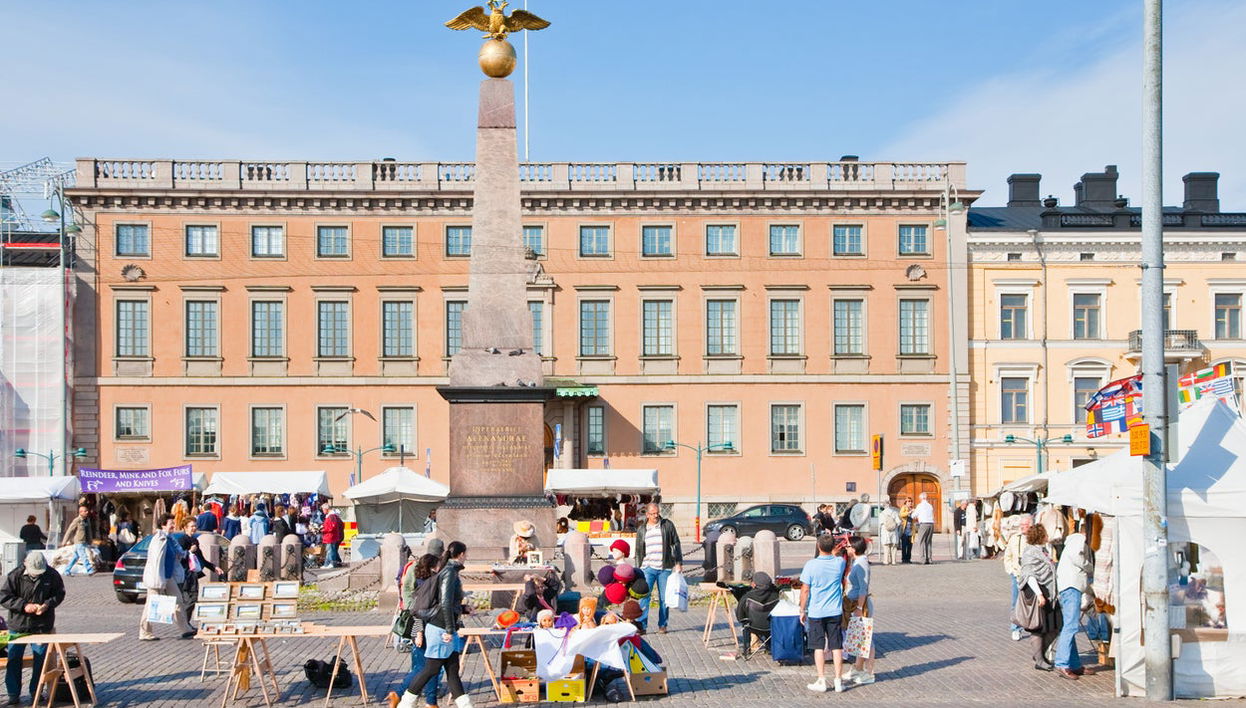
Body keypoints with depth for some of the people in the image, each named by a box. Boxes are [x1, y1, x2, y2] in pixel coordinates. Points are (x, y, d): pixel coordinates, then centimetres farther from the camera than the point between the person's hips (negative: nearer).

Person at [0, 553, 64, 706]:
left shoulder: (52, 575, -6)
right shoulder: (15, 576, -10)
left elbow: (59, 593, 5)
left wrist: (48, 604, -15)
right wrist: (24, 606, -19)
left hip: (42, 626, 0)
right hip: (18, 626, 0)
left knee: (40, 661, 5)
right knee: (14, 660, 3)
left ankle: (36, 692, 19)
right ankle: (14, 695, 14)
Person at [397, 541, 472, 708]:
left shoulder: (450, 571, 12)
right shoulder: (450, 573, -16)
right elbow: (445, 603, -22)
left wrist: (463, 608, 21)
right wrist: (449, 630, -21)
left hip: (446, 630, 9)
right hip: (441, 630, -9)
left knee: (453, 670, 8)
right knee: (431, 669, 0)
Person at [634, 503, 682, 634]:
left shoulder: (667, 525, 5)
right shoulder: (641, 529, 9)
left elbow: (676, 544, 7)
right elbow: (638, 551, 15)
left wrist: (678, 563, 1)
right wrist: (638, 570, 11)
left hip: (665, 568, 0)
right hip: (648, 568, 0)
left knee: (664, 598, 4)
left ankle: (662, 625, 14)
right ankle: (641, 625, -8)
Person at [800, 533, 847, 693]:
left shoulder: (811, 565, -14)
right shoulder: (839, 563, -6)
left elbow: (805, 590, -10)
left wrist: (802, 611, -1)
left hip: (816, 612, -2)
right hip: (835, 612, 2)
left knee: (819, 647, 6)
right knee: (837, 647, 8)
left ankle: (821, 681, 8)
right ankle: (838, 681, 12)